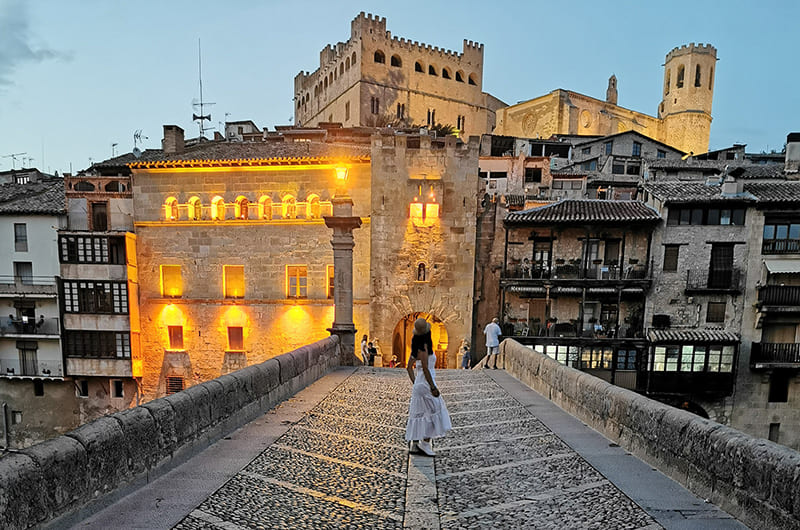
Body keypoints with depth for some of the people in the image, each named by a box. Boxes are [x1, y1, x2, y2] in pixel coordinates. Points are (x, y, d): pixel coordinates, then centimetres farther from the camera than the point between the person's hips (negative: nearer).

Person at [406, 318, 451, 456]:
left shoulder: (416, 347, 10)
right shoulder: (424, 347, -17)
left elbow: (409, 367, 14)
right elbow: (425, 368, -21)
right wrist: (433, 387, -18)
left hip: (418, 383, 9)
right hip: (425, 383, -9)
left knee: (419, 413, 13)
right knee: (433, 412, 1)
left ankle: (414, 444, 18)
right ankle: (425, 443, 5)